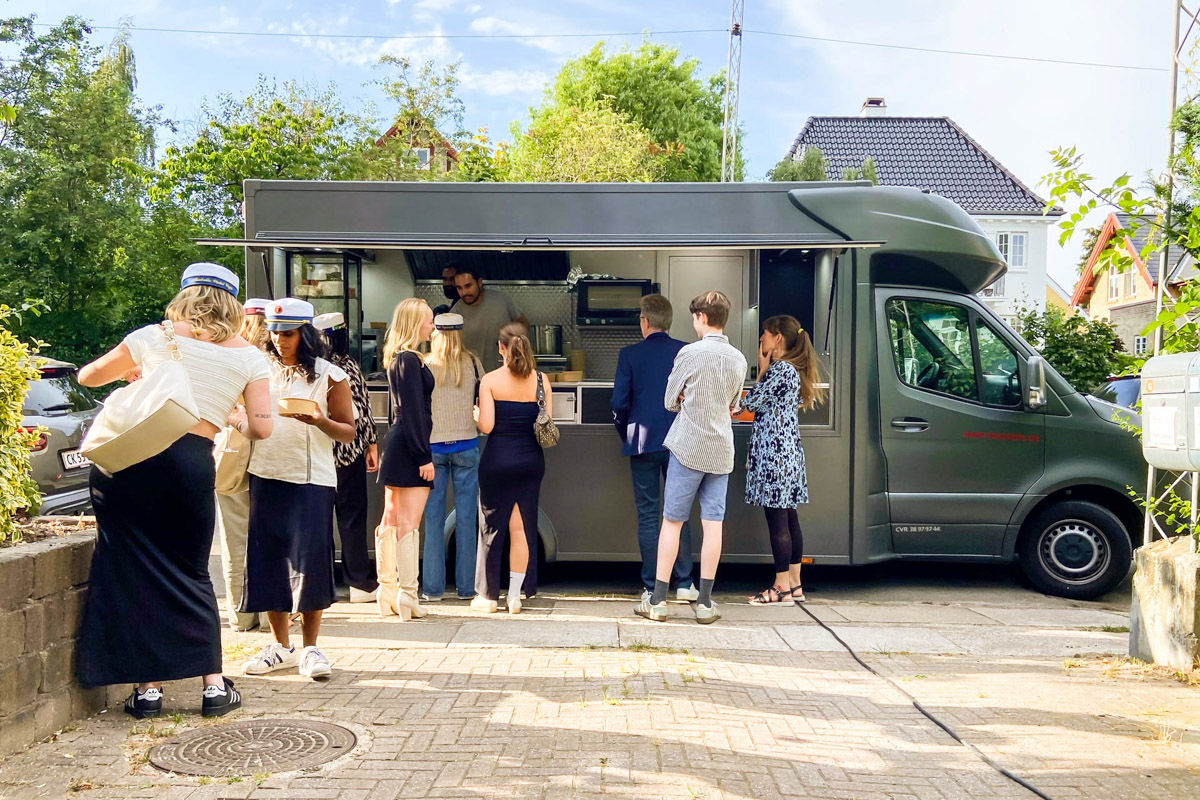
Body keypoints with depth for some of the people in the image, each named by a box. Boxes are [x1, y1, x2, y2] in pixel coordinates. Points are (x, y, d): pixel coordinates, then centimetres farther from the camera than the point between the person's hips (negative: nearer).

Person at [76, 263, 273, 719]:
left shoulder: (154, 337, 10)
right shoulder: (248, 355, 9)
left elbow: (88, 376, 21)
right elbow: (261, 428, 3)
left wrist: (129, 371, 40)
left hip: (130, 455, 0)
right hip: (193, 465, 1)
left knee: (134, 571, 7)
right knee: (191, 573, 14)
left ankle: (148, 688, 9)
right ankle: (214, 684, 12)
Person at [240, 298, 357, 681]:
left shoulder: (328, 376, 0)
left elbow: (348, 431, 1)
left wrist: (320, 421, -18)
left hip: (311, 478, -4)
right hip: (266, 475, 4)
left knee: (310, 560, -7)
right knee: (268, 560, 6)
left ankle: (310, 648, 5)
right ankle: (280, 646, 18)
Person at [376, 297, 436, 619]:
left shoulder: (396, 359, 16)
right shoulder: (410, 361, -14)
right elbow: (413, 412, -17)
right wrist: (424, 457, -17)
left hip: (397, 443, 10)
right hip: (410, 446, -10)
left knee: (390, 520, 12)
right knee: (408, 523, -8)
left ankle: (388, 591, 19)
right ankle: (407, 594, -6)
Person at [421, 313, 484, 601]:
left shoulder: (423, 366, -3)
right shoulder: (473, 363, 0)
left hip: (432, 445, 0)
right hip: (466, 444, 0)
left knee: (433, 518, 5)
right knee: (466, 517, 6)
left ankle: (432, 587, 8)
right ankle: (466, 586, 9)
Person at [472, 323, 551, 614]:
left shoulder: (489, 380, -8)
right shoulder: (541, 380, -1)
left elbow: (486, 426, -13)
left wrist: (475, 413, 8)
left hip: (497, 460, -2)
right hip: (531, 459, 2)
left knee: (492, 526, 8)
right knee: (521, 527, 9)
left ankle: (488, 595, 17)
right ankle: (515, 596, 11)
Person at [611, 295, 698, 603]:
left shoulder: (629, 354, -4)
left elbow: (619, 402, -5)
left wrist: (626, 435, 11)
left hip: (643, 442, -2)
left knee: (648, 515, 5)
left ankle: (652, 587, 7)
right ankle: (684, 583, 15)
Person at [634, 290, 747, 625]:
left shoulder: (690, 353, -10)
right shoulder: (739, 359, 6)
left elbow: (670, 401, -1)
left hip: (688, 448, -4)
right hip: (721, 451, 4)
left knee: (672, 522, 3)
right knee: (713, 524, 4)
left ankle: (658, 600, 6)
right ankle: (705, 603, 8)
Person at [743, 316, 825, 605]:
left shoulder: (780, 369, -14)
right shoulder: (793, 369, 16)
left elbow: (751, 402, -11)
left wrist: (762, 369, 0)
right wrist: (766, 370, 14)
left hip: (775, 452, -10)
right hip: (788, 451, 10)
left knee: (777, 520, -6)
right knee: (788, 519, 12)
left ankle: (782, 587, -2)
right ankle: (794, 585, 18)